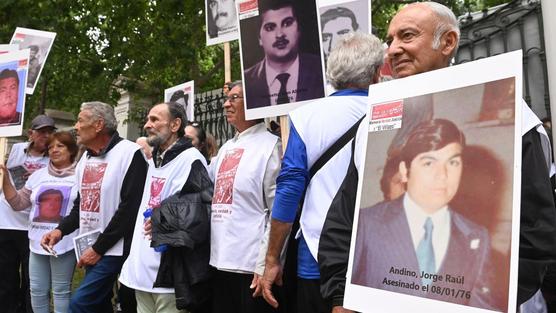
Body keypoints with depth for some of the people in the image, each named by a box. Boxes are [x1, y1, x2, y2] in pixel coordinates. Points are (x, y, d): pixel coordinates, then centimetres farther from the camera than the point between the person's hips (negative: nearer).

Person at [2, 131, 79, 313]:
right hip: (38, 242, 6)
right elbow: (17, 203, 14)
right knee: (37, 290, 12)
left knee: (61, 291, 3)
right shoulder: (38, 176, 14)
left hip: (64, 243, -5)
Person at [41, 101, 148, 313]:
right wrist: (61, 230, 3)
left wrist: (99, 247, -16)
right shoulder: (86, 158, 15)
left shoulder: (129, 153, -13)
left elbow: (130, 208, -18)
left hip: (114, 249, -9)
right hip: (91, 249, 9)